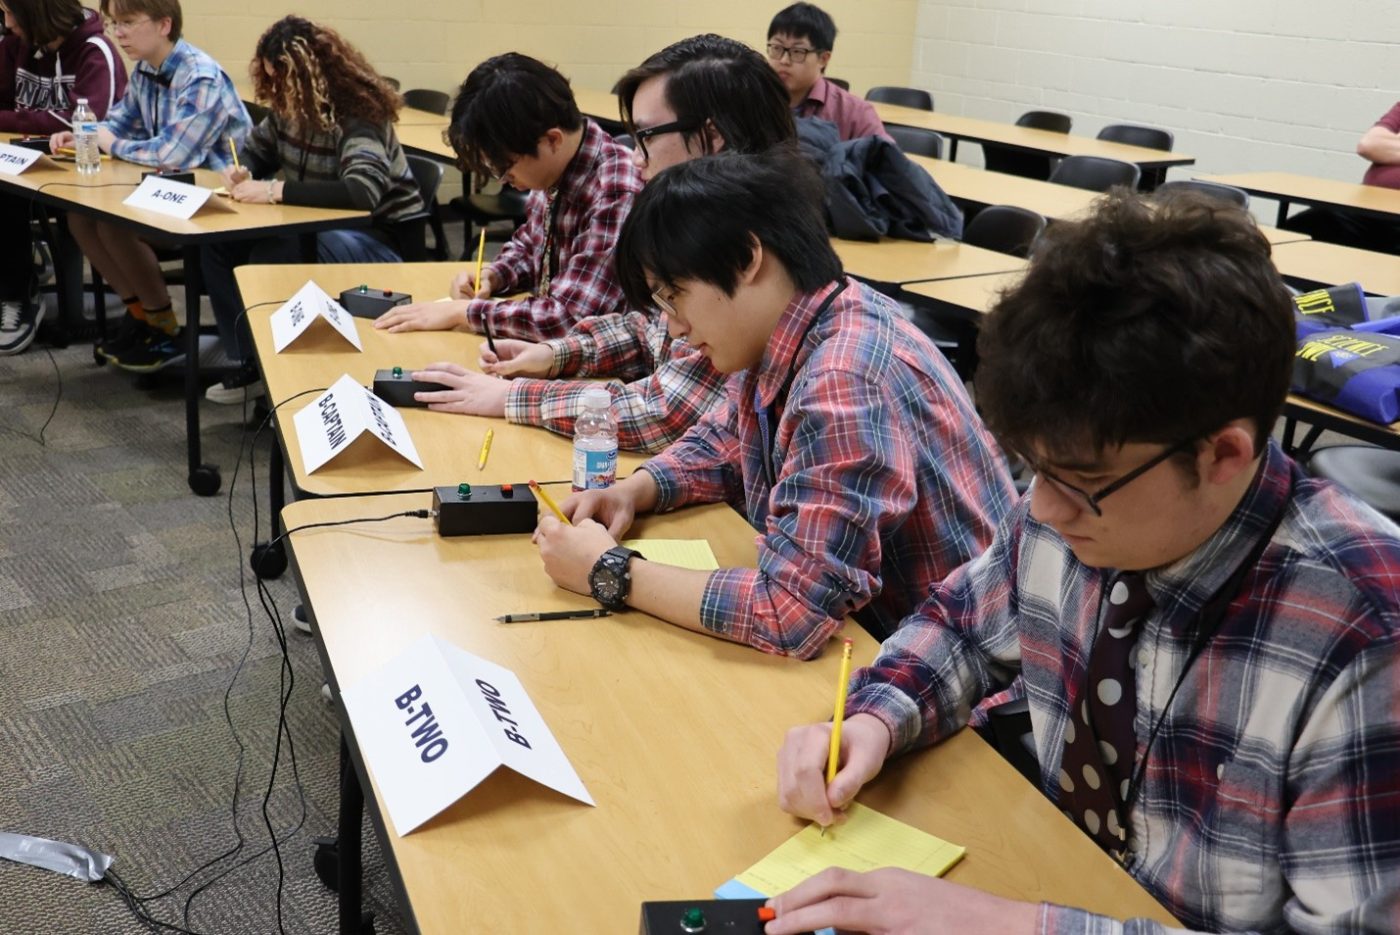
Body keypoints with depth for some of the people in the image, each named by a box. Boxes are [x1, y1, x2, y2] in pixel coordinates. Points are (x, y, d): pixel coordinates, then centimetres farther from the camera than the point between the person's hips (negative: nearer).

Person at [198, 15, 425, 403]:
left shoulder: (358, 116, -24)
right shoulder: (288, 107, 0)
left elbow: (362, 192, -41)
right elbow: (257, 149, 18)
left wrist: (276, 190, -38)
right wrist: (240, 170, -8)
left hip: (380, 236, -8)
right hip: (320, 225, 8)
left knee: (269, 258, -33)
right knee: (219, 244, -8)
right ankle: (252, 361, 2)